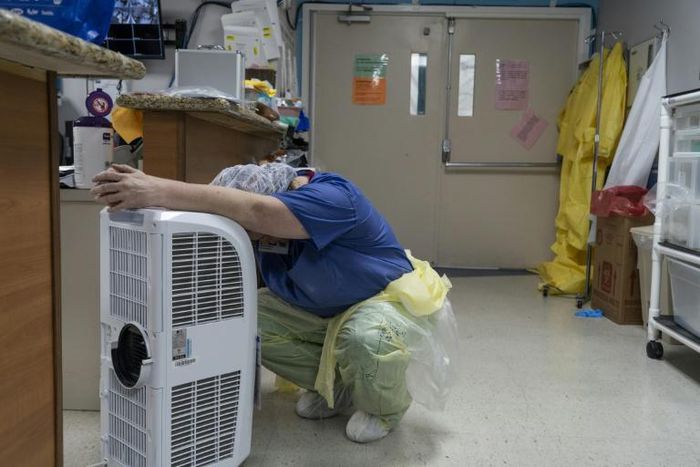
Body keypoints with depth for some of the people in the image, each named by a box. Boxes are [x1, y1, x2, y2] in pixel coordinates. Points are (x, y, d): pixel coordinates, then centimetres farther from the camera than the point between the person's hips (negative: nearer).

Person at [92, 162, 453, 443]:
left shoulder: (332, 197, -34)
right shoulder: (267, 225, -7)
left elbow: (254, 210, -50)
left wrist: (160, 191, -56)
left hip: (387, 301, -7)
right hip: (321, 313, 7)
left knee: (366, 338, -42)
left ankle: (387, 406, -3)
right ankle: (336, 386, 6)